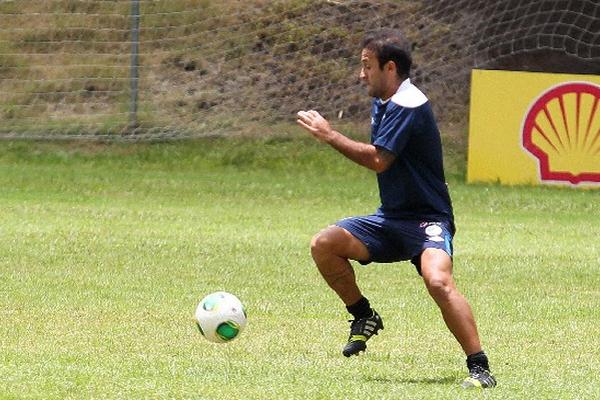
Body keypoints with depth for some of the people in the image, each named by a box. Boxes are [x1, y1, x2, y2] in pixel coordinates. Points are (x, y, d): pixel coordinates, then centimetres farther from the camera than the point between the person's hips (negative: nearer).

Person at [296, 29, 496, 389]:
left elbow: (378, 160, -24)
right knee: (324, 245, -7)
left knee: (438, 280, -32)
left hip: (426, 219, -9)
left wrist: (329, 135, -17)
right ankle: (364, 316, 12)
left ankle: (480, 368, -27)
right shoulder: (383, 104, 11)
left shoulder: (408, 106, -19)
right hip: (391, 218, 9)